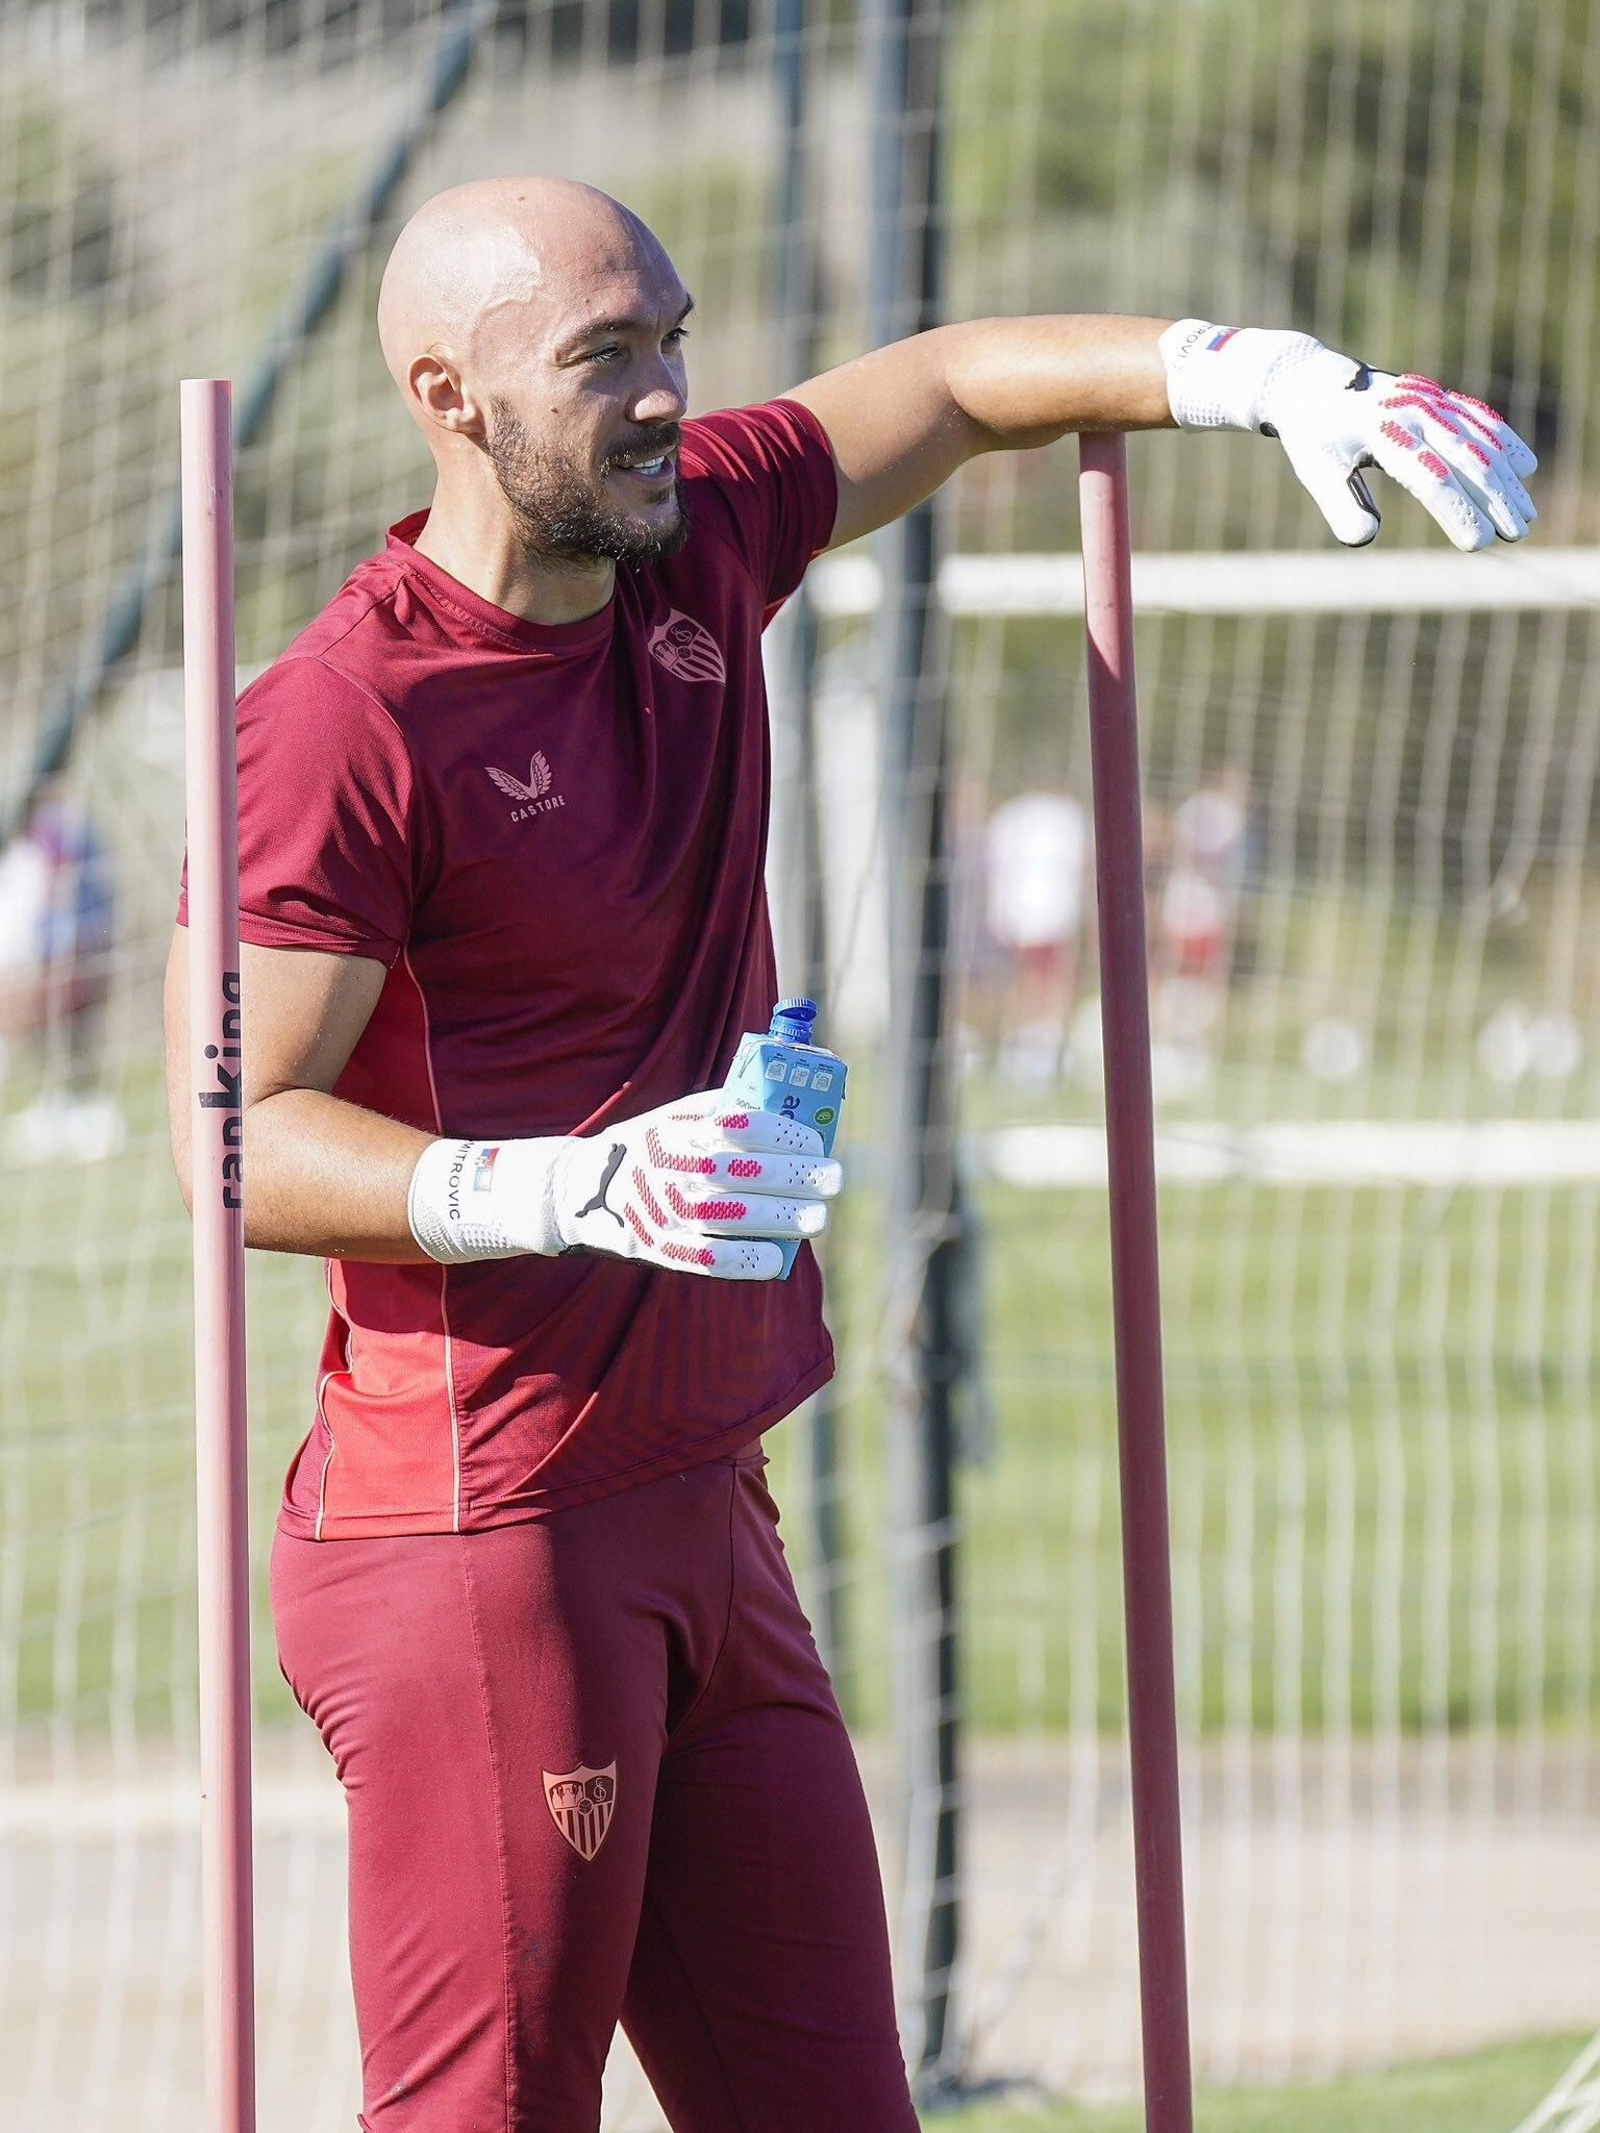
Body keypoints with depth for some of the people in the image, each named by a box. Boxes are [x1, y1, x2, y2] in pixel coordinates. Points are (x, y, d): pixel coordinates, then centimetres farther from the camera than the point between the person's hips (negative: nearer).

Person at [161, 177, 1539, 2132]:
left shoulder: (694, 541, 8)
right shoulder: (342, 721, -15)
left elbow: (953, 385, 22)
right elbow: (238, 1138, -16)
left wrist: (1276, 379, 8)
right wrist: (567, 1191, -30)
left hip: (698, 1515, 8)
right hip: (476, 1535, -8)